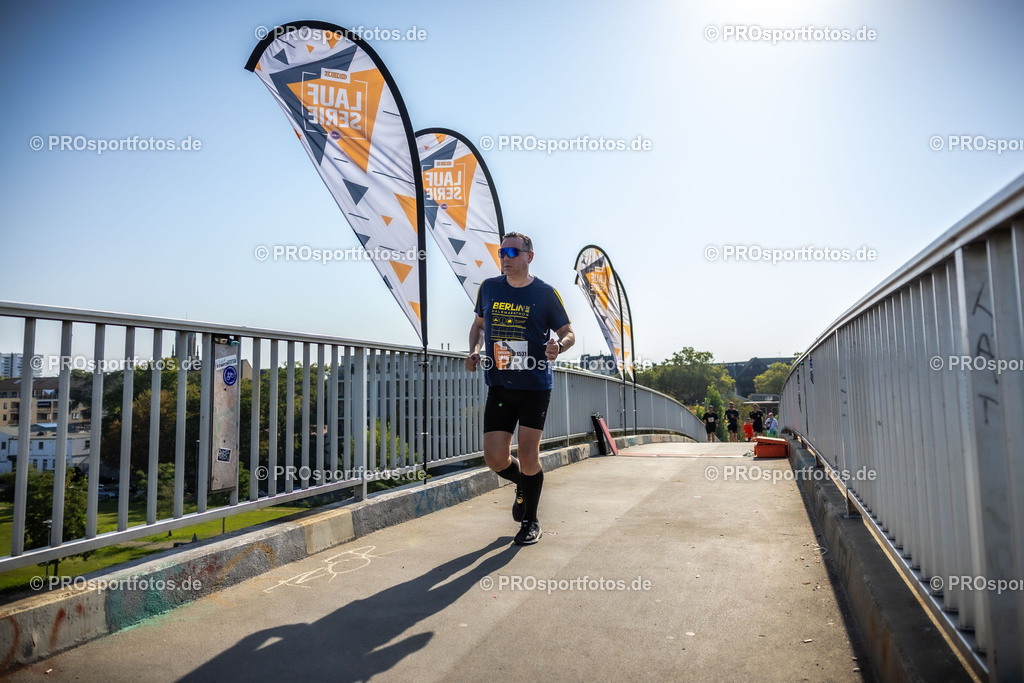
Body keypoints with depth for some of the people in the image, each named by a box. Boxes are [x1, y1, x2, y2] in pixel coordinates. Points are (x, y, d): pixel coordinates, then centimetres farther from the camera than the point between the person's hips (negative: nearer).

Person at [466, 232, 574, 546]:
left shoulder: (545, 293, -3)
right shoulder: (488, 288, 7)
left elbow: (568, 332, 3)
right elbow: (478, 324, 21)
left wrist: (558, 346, -20)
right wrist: (474, 350, 2)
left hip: (535, 384, -3)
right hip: (499, 385, 3)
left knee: (527, 455, -2)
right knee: (495, 458, -1)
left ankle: (530, 522, 21)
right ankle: (523, 485, 34)